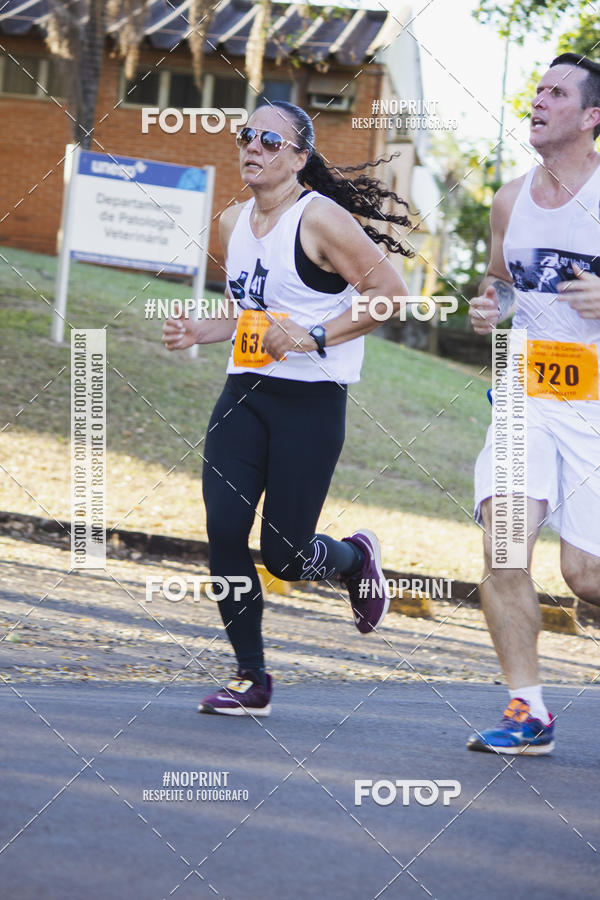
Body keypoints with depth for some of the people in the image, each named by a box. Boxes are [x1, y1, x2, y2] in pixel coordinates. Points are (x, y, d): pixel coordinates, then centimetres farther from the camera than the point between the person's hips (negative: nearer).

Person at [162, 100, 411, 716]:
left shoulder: (320, 219, -11)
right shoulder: (233, 223, 12)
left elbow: (389, 292, -13)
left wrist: (314, 337, -17)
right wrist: (197, 333, 8)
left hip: (311, 401, -6)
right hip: (244, 392, 6)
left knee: (285, 555, -5)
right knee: (223, 530, -8)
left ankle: (355, 557, 32)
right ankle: (251, 678, 4)